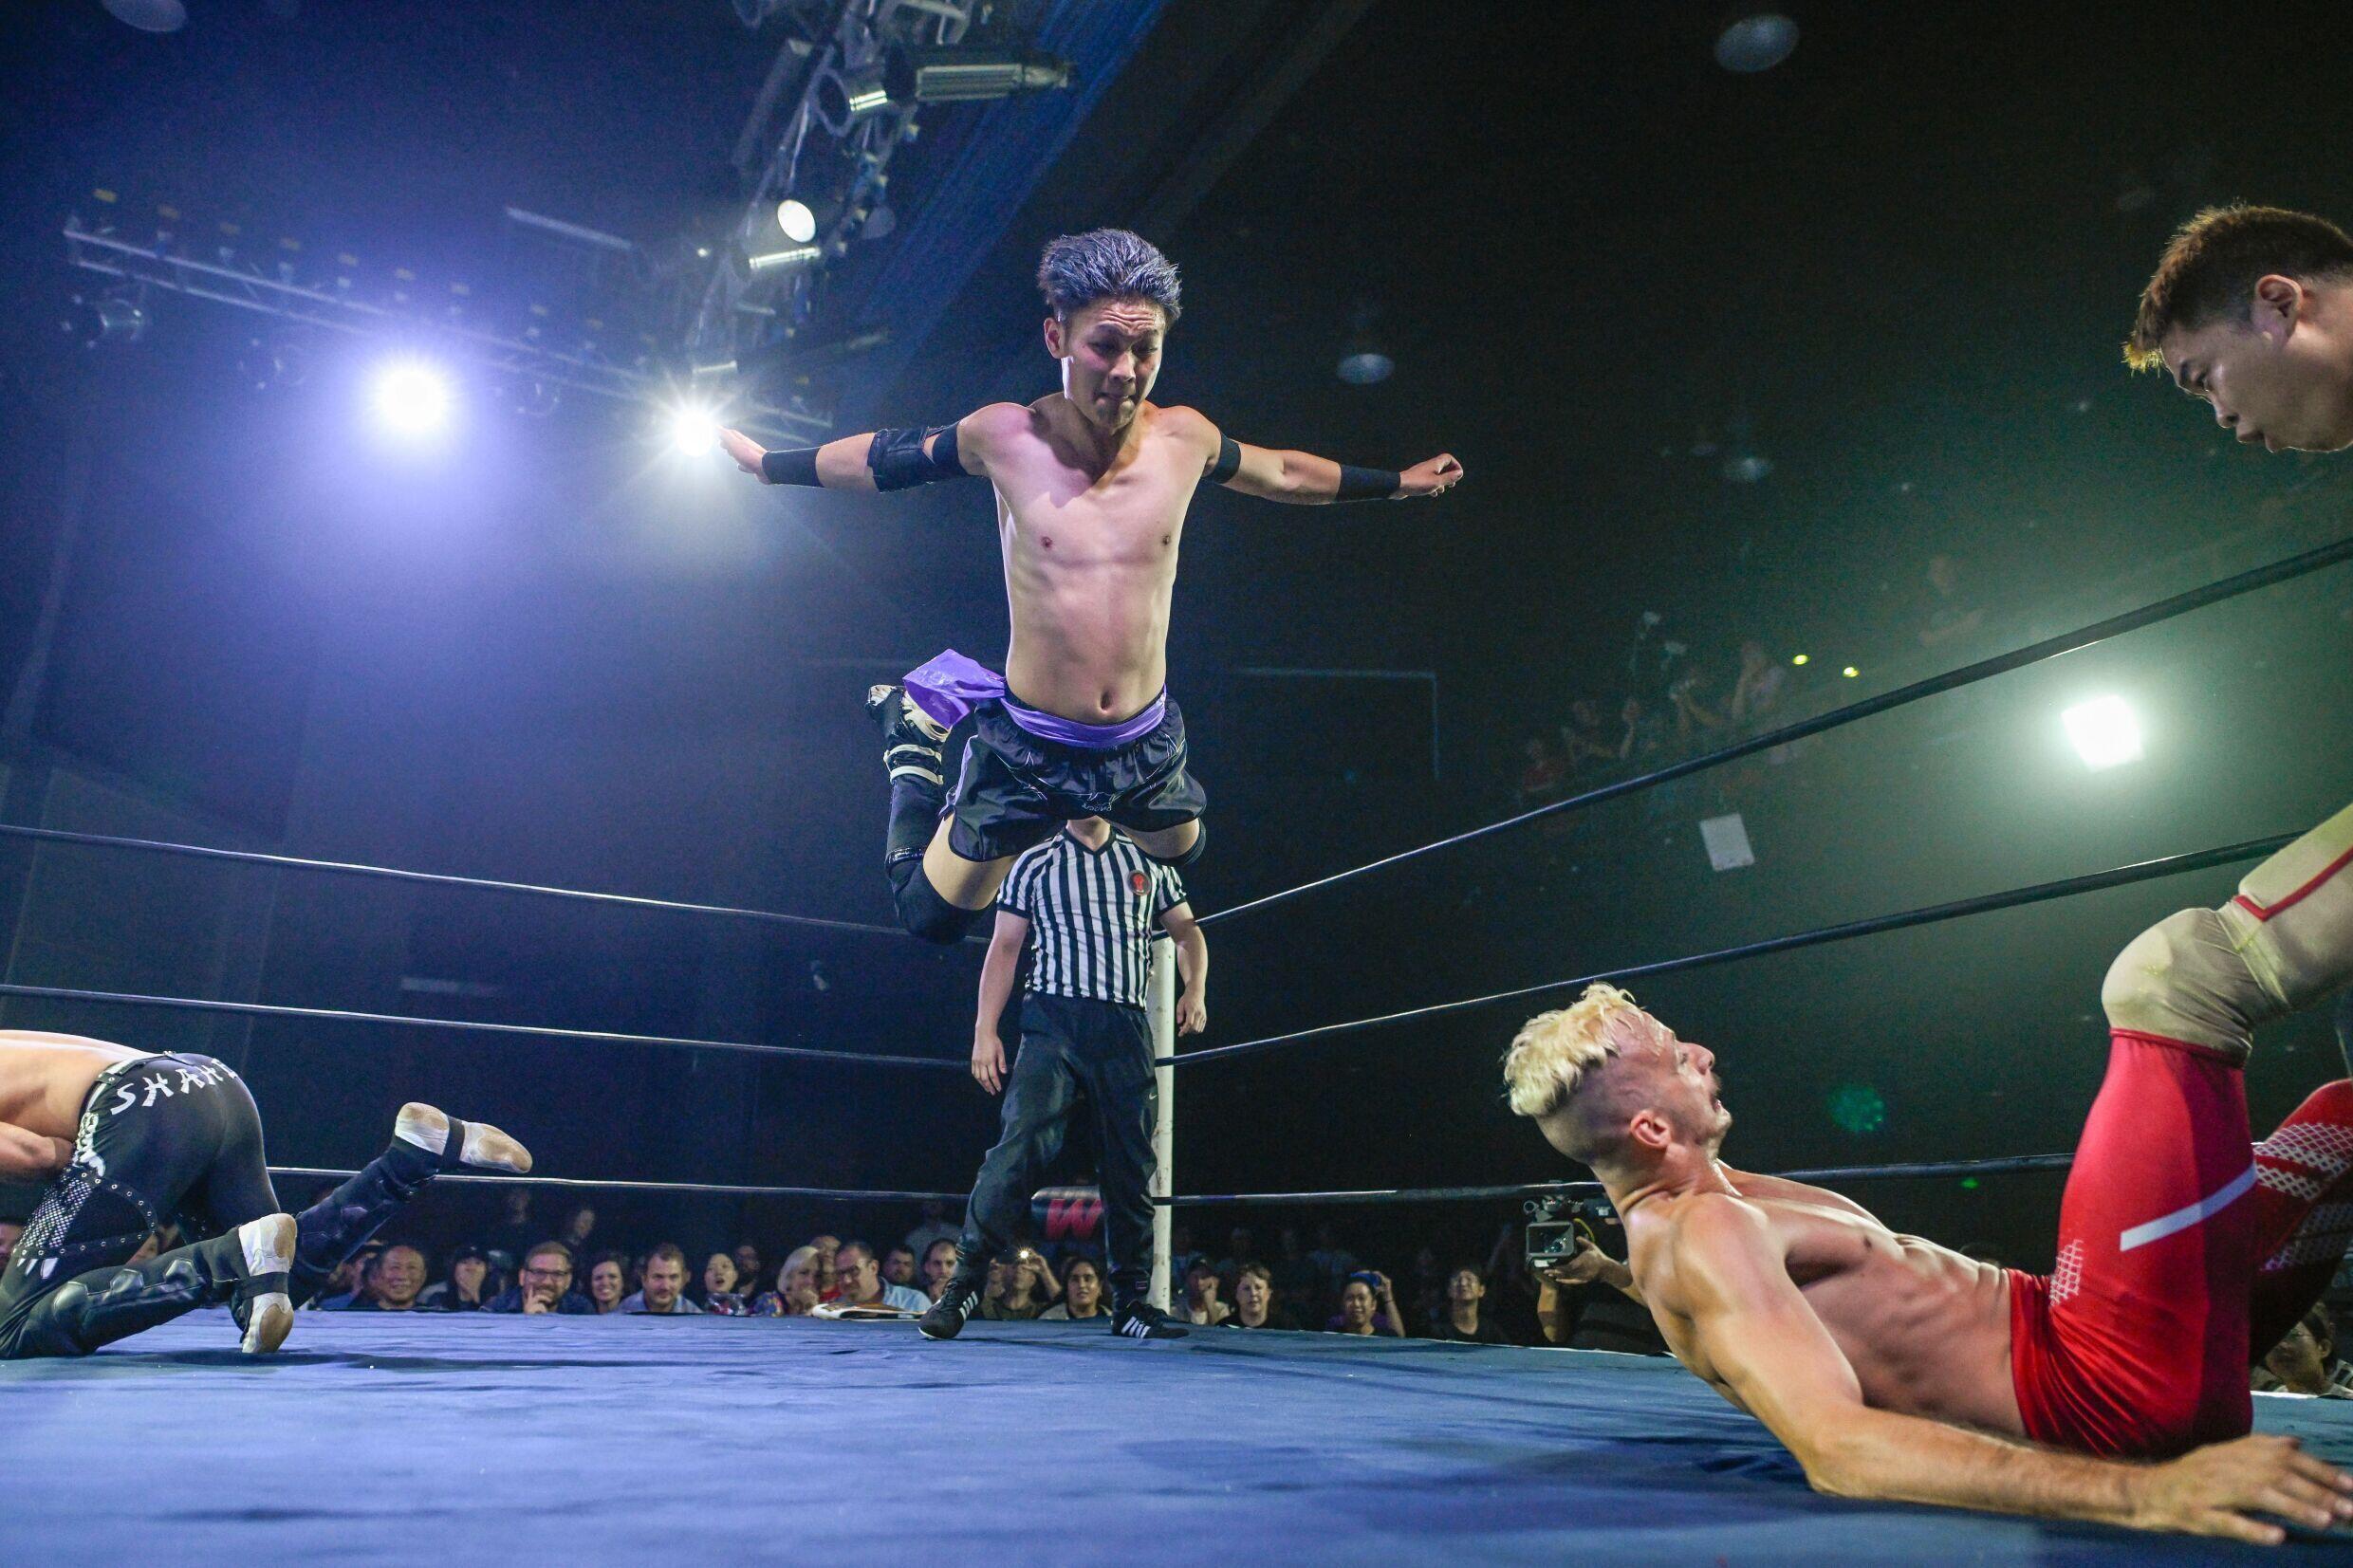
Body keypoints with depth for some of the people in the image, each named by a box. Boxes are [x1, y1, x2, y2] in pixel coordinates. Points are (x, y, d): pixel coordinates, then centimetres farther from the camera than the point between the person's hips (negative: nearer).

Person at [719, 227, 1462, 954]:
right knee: (933, 916, 13)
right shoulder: (1005, 436, -16)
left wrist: (1397, 481, 23)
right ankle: (914, 729, 34)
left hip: (1145, 741, 3)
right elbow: (884, 458, 1)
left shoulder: (1184, 438, -8)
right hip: (1028, 748, -3)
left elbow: (1284, 471, 11)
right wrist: (765, 461, 12)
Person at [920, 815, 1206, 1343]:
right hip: (1053, 1024, -3)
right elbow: (1005, 946, 5)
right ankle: (962, 1283, -11)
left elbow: (1186, 928, 22)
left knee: (1132, 1168, 4)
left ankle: (1131, 1302, 14)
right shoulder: (1036, 864, 9)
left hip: (1126, 1027, 3)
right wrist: (985, 1031, -3)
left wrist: (1195, 988, 3)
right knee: (1021, 1147, -17)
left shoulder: (1148, 862, 15)